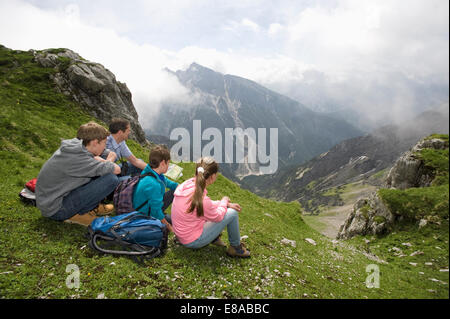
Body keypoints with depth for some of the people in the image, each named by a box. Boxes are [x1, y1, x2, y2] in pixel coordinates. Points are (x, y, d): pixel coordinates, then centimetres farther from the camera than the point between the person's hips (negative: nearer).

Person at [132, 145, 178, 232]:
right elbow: (156, 211, -29)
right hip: (146, 217, -9)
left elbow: (168, 183, 14)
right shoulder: (153, 184, -35)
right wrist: (168, 226, -17)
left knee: (175, 192, 11)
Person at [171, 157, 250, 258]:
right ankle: (236, 247, 11)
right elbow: (218, 216, -14)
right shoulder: (199, 197, -32)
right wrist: (224, 201, 4)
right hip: (193, 241, -9)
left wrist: (227, 204, 4)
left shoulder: (189, 184, -6)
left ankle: (214, 238, 19)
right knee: (232, 213, -9)